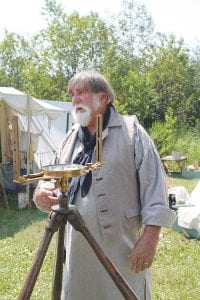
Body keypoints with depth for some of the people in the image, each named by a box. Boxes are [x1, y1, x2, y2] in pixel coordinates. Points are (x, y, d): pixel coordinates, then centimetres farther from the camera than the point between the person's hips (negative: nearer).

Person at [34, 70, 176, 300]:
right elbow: (58, 182, 19)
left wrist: (150, 237, -15)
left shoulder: (131, 131, -4)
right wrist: (43, 192, -4)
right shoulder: (70, 138, 13)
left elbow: (155, 186, -9)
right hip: (78, 247, 6)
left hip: (122, 246, -5)